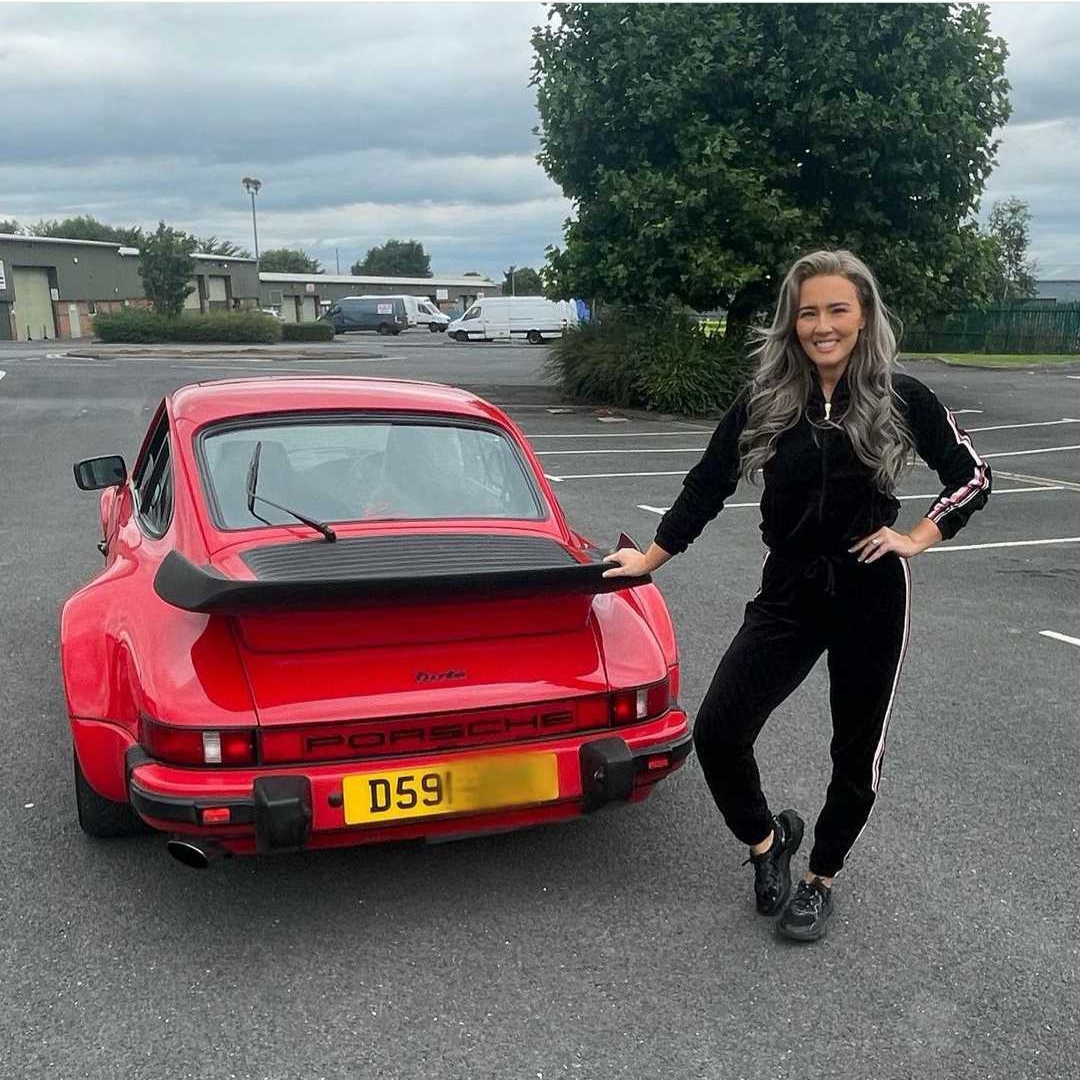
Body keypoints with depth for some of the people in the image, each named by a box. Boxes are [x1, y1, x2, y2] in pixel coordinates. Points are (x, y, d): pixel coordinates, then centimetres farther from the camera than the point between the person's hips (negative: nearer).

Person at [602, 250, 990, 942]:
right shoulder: (766, 401, -2)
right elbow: (707, 487, 5)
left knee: (857, 749, 10)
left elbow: (973, 477, 7)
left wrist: (918, 538, -3)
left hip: (873, 597, -1)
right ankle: (766, 840, 23)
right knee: (717, 731, -7)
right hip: (789, 595, 2)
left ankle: (822, 878, 35)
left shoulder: (902, 399, -5)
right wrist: (651, 558, 7)